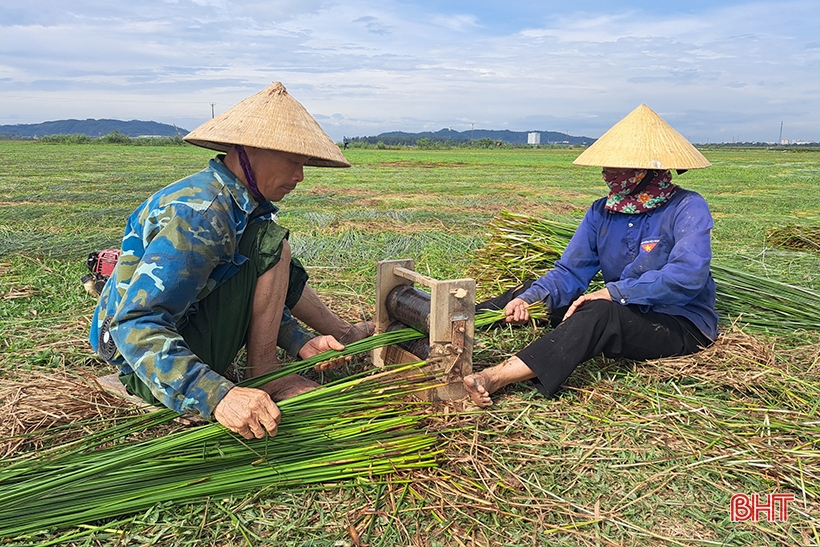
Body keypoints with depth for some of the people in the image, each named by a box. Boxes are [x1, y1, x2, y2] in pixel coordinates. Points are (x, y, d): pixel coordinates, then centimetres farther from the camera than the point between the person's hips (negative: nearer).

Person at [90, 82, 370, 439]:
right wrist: (216, 395, -44)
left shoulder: (238, 202, 1)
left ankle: (342, 333, 30)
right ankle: (262, 374, -9)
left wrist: (301, 342, -8)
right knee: (270, 246, -19)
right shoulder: (198, 214, -29)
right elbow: (135, 325, -35)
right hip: (150, 368, -9)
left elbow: (258, 295, 5)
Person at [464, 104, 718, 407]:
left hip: (681, 326, -6)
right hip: (624, 314, 6)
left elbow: (688, 275, -27)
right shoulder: (602, 211, 3)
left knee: (601, 312, -36)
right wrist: (530, 298, -22)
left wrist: (614, 292, -31)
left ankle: (495, 377, -47)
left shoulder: (688, 208, -13)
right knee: (533, 293, -6)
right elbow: (570, 271, -3)